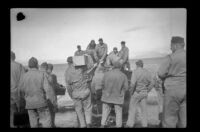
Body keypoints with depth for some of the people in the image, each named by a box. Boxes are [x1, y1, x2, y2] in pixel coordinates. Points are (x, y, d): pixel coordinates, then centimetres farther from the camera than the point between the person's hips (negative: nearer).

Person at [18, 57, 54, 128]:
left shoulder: (24, 76, 1)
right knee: (46, 124, 4)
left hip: (29, 104, 4)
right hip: (41, 103, -3)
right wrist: (48, 98, -2)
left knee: (34, 124, 12)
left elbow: (21, 91, 4)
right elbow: (47, 88, -14)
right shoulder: (42, 74, -8)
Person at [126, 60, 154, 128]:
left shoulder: (135, 71, -13)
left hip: (136, 92, -5)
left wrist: (131, 92, -9)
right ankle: (144, 124, 14)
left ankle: (130, 124, 8)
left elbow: (133, 83, -23)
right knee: (144, 109, 11)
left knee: (132, 108, 5)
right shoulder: (147, 72, 4)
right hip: (144, 93, 5)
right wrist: (147, 91, 12)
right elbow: (152, 83, 6)